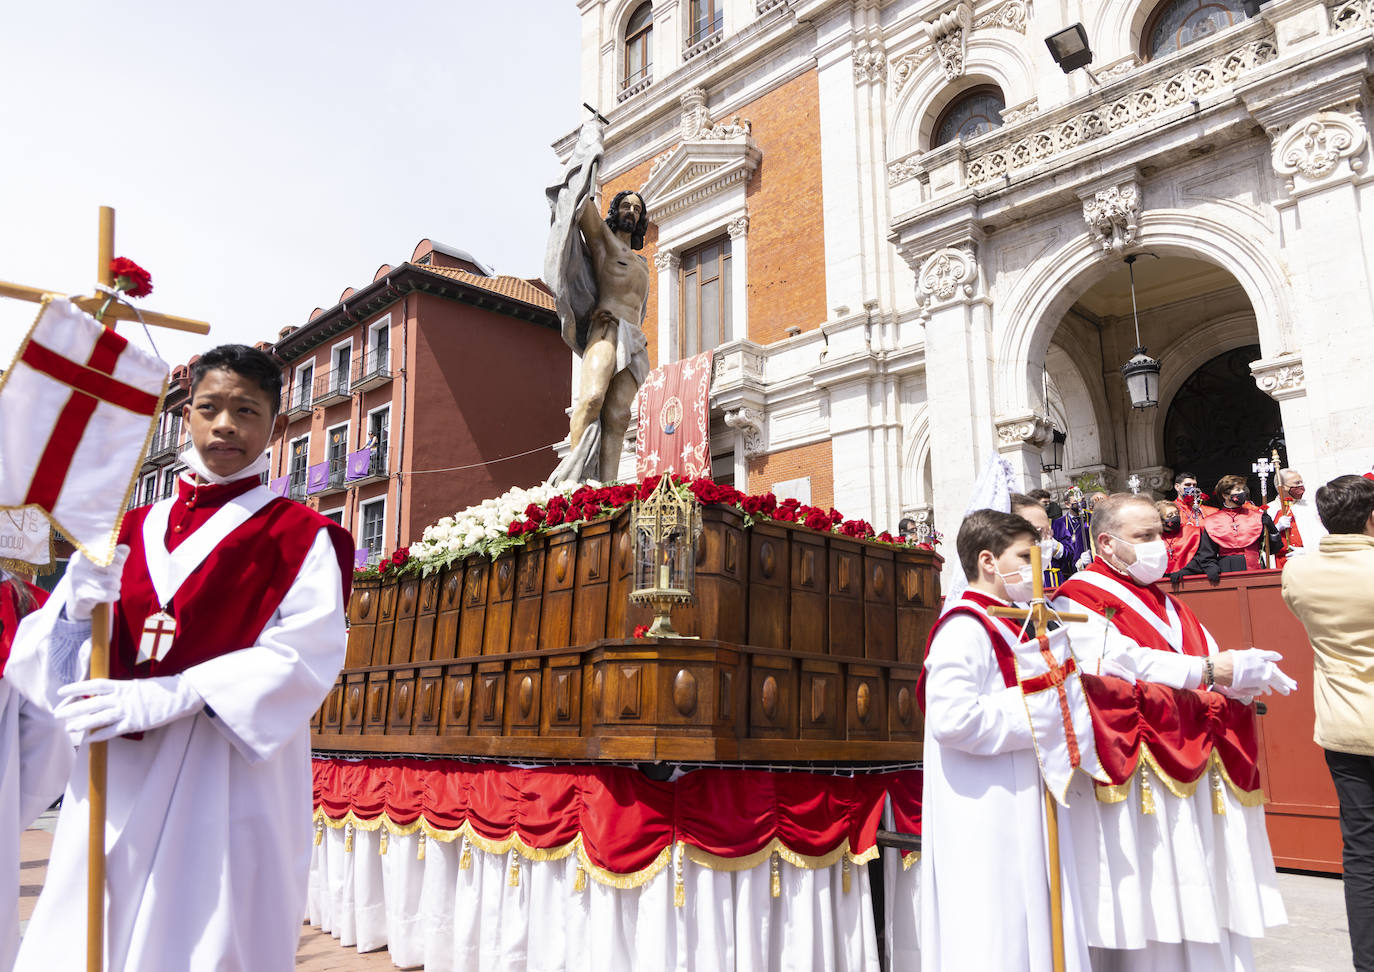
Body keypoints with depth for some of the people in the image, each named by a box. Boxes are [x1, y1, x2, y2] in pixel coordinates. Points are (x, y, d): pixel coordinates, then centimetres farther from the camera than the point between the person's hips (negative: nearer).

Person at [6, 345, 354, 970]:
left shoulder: (299, 536, 0)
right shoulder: (131, 532, 14)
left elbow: (306, 654, -14)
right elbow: (51, 655, 10)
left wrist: (165, 698, -21)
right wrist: (77, 610, -13)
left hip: (228, 781, -4)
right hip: (117, 774, 4)